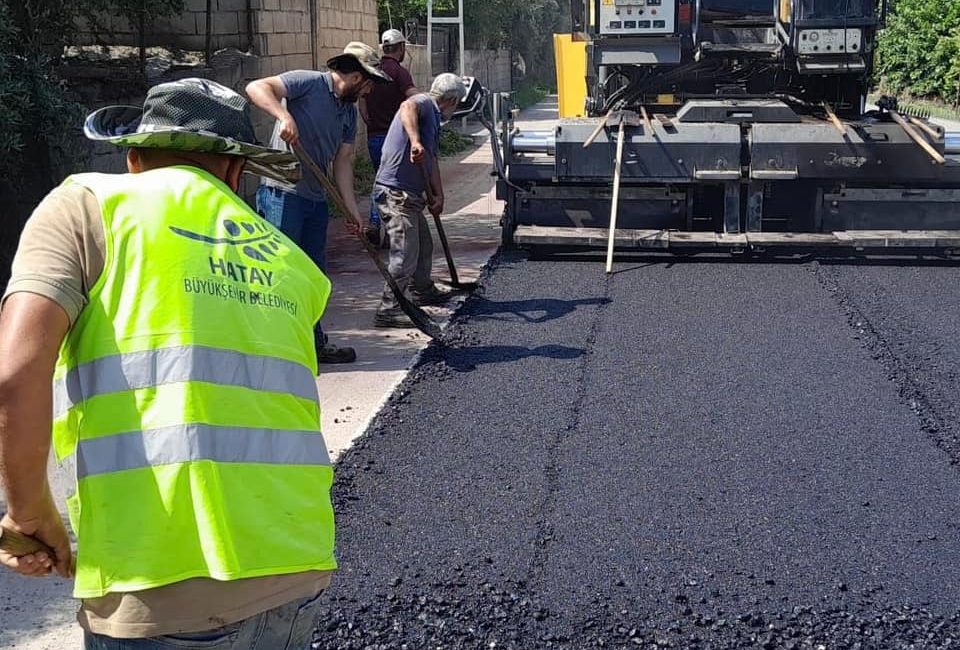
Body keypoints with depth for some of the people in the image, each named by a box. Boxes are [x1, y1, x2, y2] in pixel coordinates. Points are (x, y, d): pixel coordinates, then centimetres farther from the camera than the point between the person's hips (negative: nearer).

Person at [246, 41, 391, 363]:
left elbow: (342, 162, 14)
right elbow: (256, 87, -19)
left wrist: (353, 209, 6)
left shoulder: (350, 111, 15)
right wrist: (284, 115, -35)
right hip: (283, 194, -9)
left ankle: (314, 343, 26)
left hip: (316, 198, 9)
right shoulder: (308, 83, -9)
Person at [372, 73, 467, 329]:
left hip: (409, 194, 10)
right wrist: (415, 141, -48)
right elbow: (407, 107, -33)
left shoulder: (433, 119, 22)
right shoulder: (423, 103, -8)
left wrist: (438, 194, 8)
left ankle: (423, 290, 44)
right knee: (405, 254, -11)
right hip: (395, 191, -10)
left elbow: (432, 162, 20)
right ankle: (388, 310, -8)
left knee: (423, 245, 25)